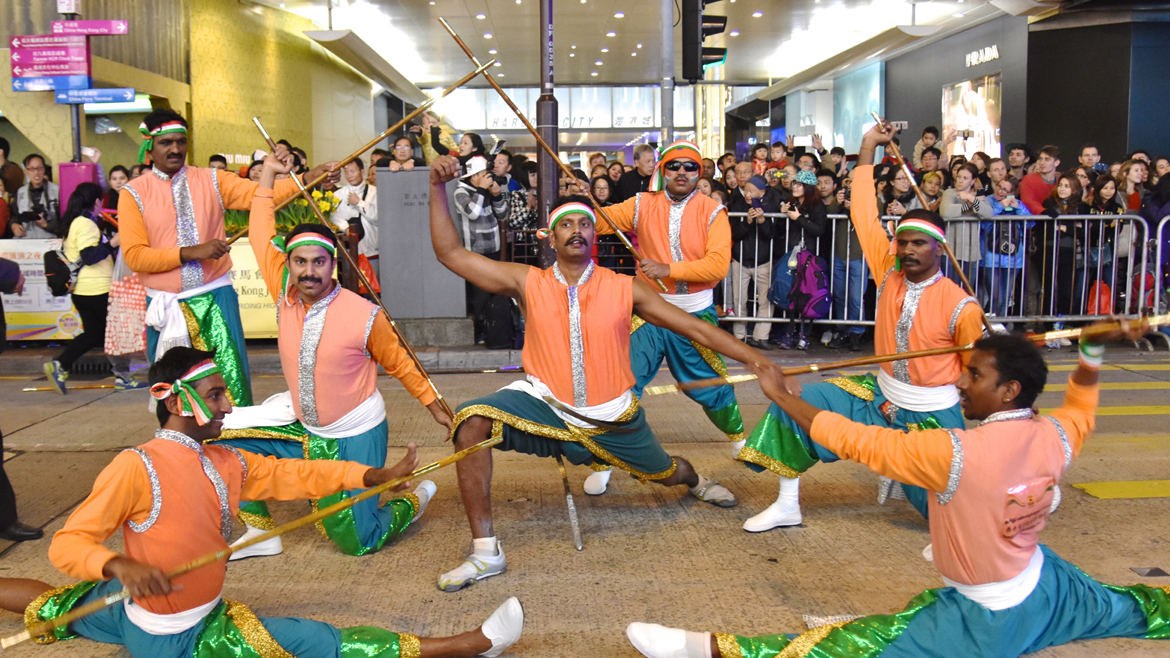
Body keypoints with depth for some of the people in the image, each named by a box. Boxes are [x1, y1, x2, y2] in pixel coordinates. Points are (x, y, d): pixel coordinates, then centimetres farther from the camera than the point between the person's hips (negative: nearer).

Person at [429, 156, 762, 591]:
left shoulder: (625, 289, -6)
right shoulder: (528, 283, -5)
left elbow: (695, 328, -4)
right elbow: (451, 253, -6)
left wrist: (757, 360, -10)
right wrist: (438, 187, -16)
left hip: (613, 419, 1)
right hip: (545, 406, -1)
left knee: (666, 474, 21)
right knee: (472, 421, -28)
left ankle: (696, 480, 66)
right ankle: (486, 551, -19)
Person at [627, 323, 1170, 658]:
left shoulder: (956, 453, -32)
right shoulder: (1054, 437, -10)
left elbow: (856, 441, -27)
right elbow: (1081, 412, 16)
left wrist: (781, 395, -18)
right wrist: (1092, 351, 13)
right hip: (1047, 591, 7)